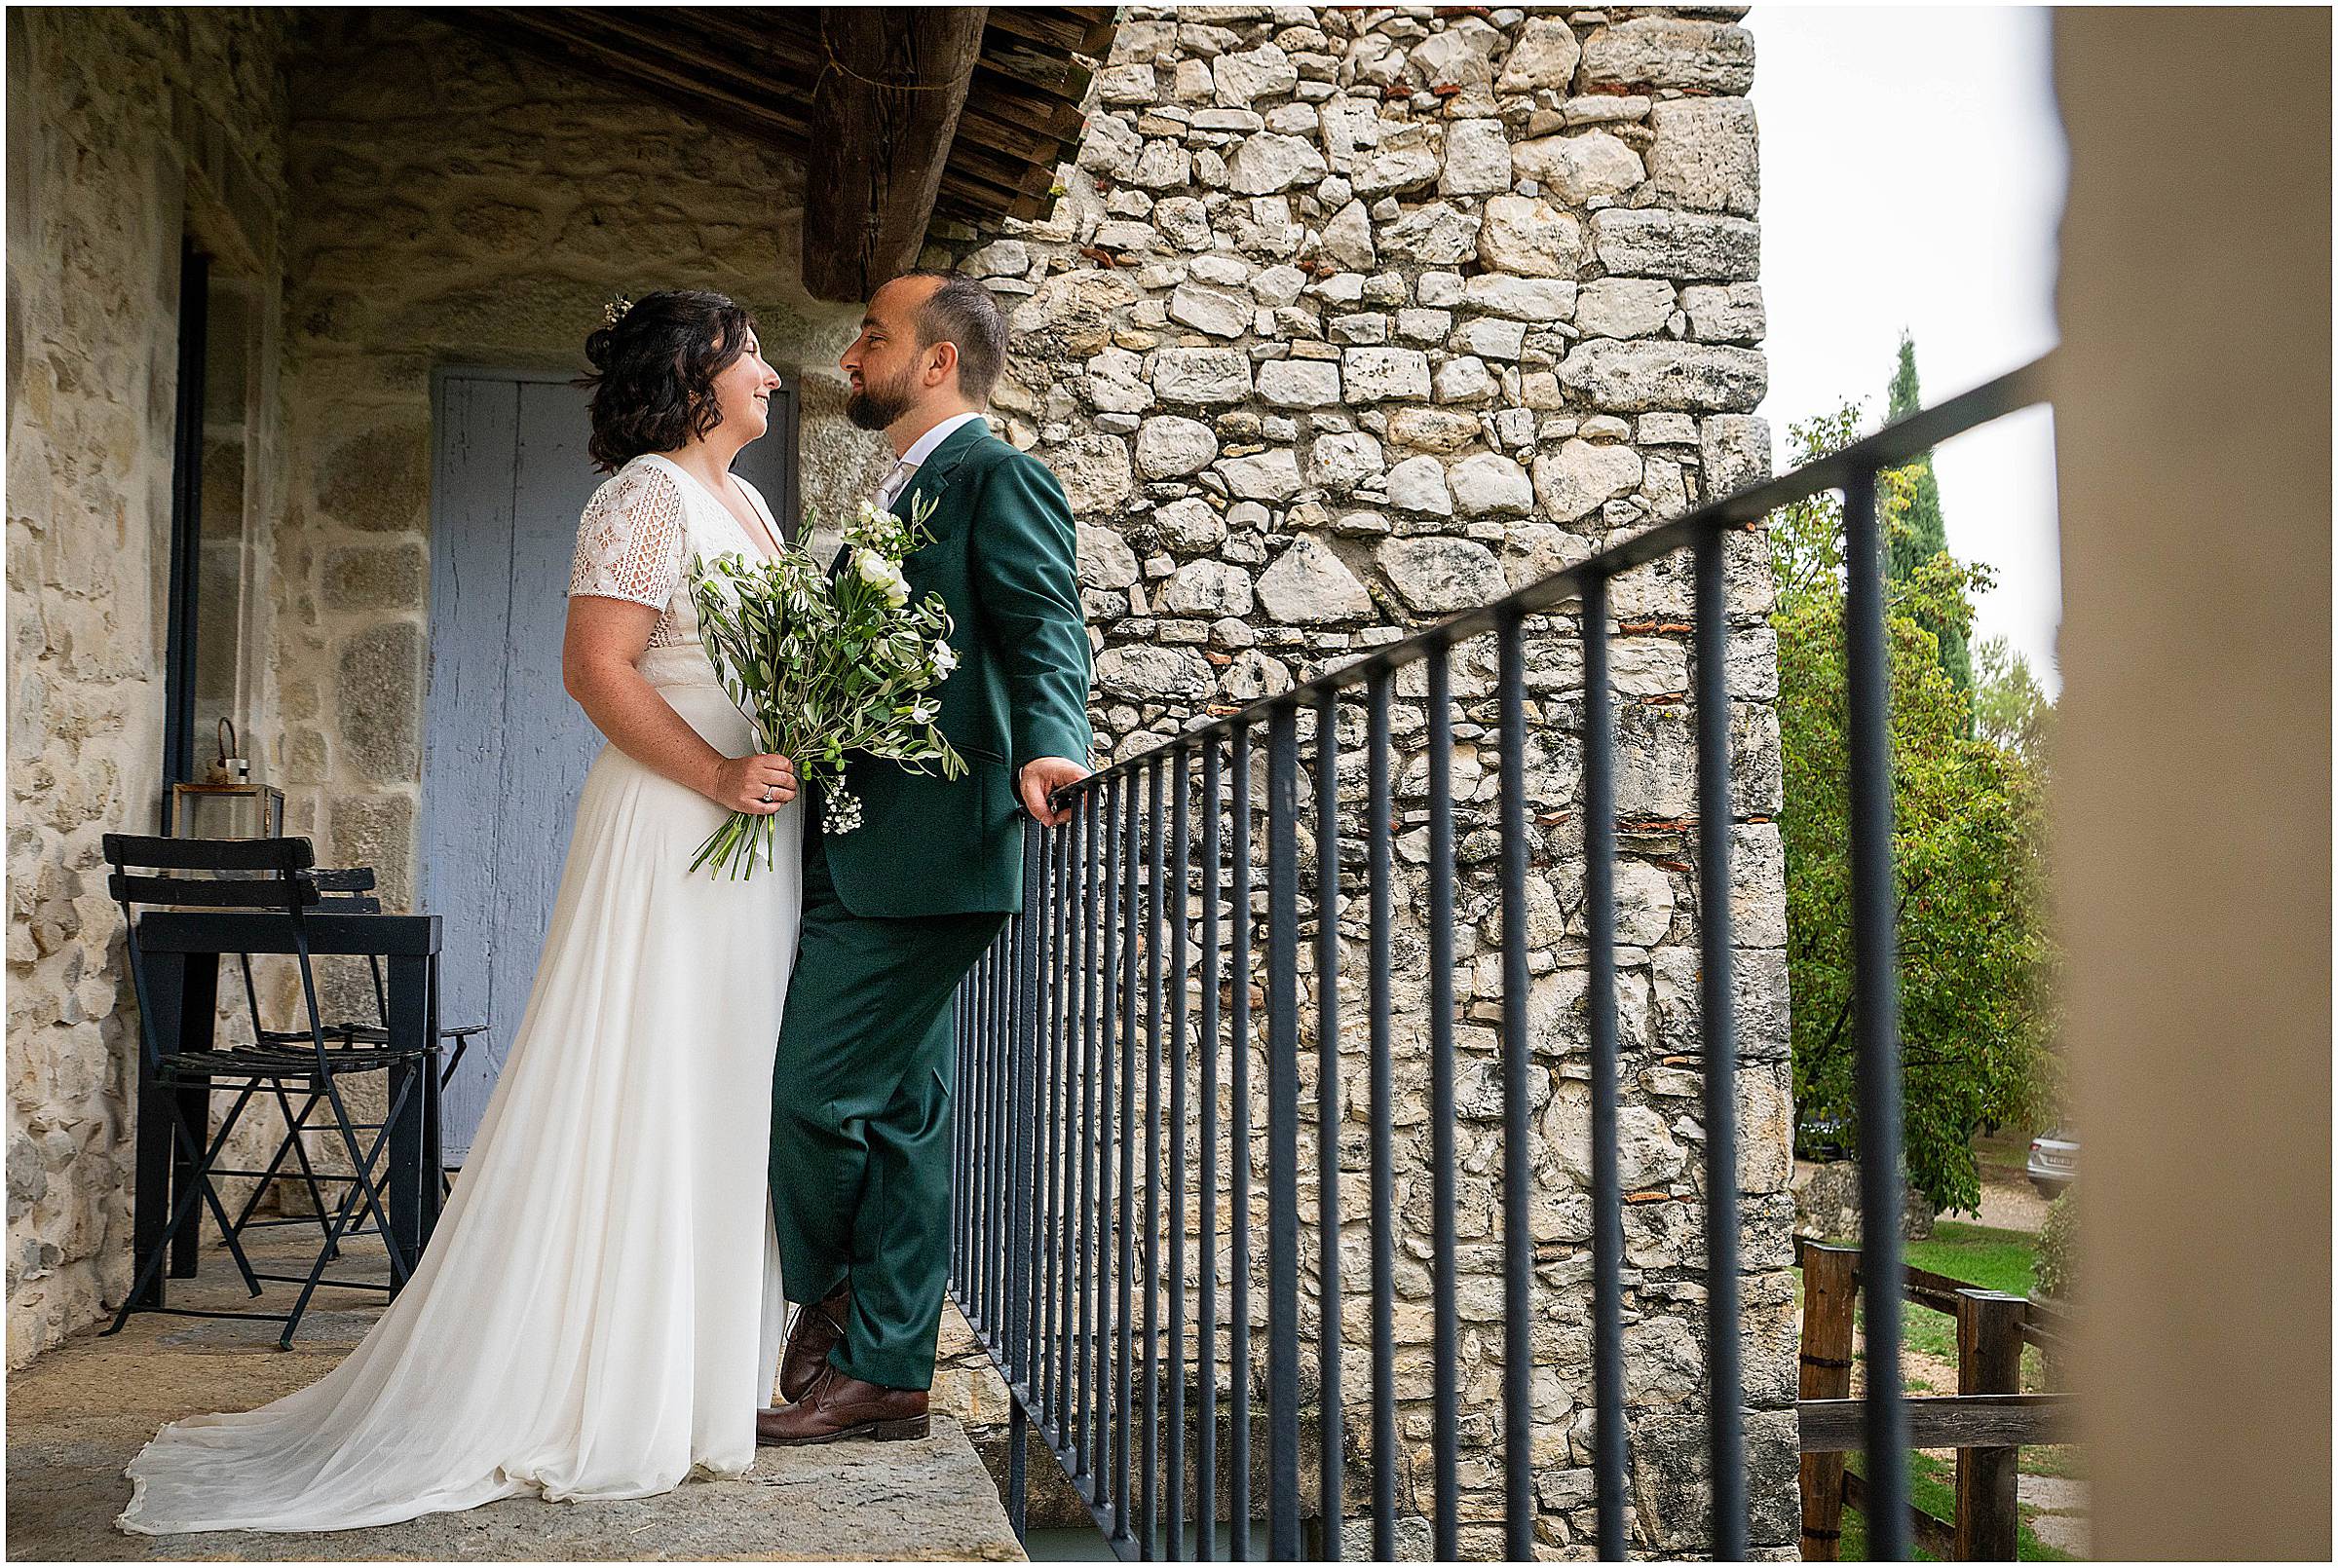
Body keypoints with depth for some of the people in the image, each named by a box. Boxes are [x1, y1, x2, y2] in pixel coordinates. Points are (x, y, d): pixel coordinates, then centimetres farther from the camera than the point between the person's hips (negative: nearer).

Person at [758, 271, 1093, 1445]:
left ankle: (831, 1312, 14)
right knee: (897, 1113, 11)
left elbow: (1046, 628, -19)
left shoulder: (998, 478, -5)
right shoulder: (900, 495, 23)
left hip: (922, 854, -10)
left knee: (812, 1090, -8)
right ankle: (884, 1370, 18)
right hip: (862, 856, 10)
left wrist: (1051, 745, -37)